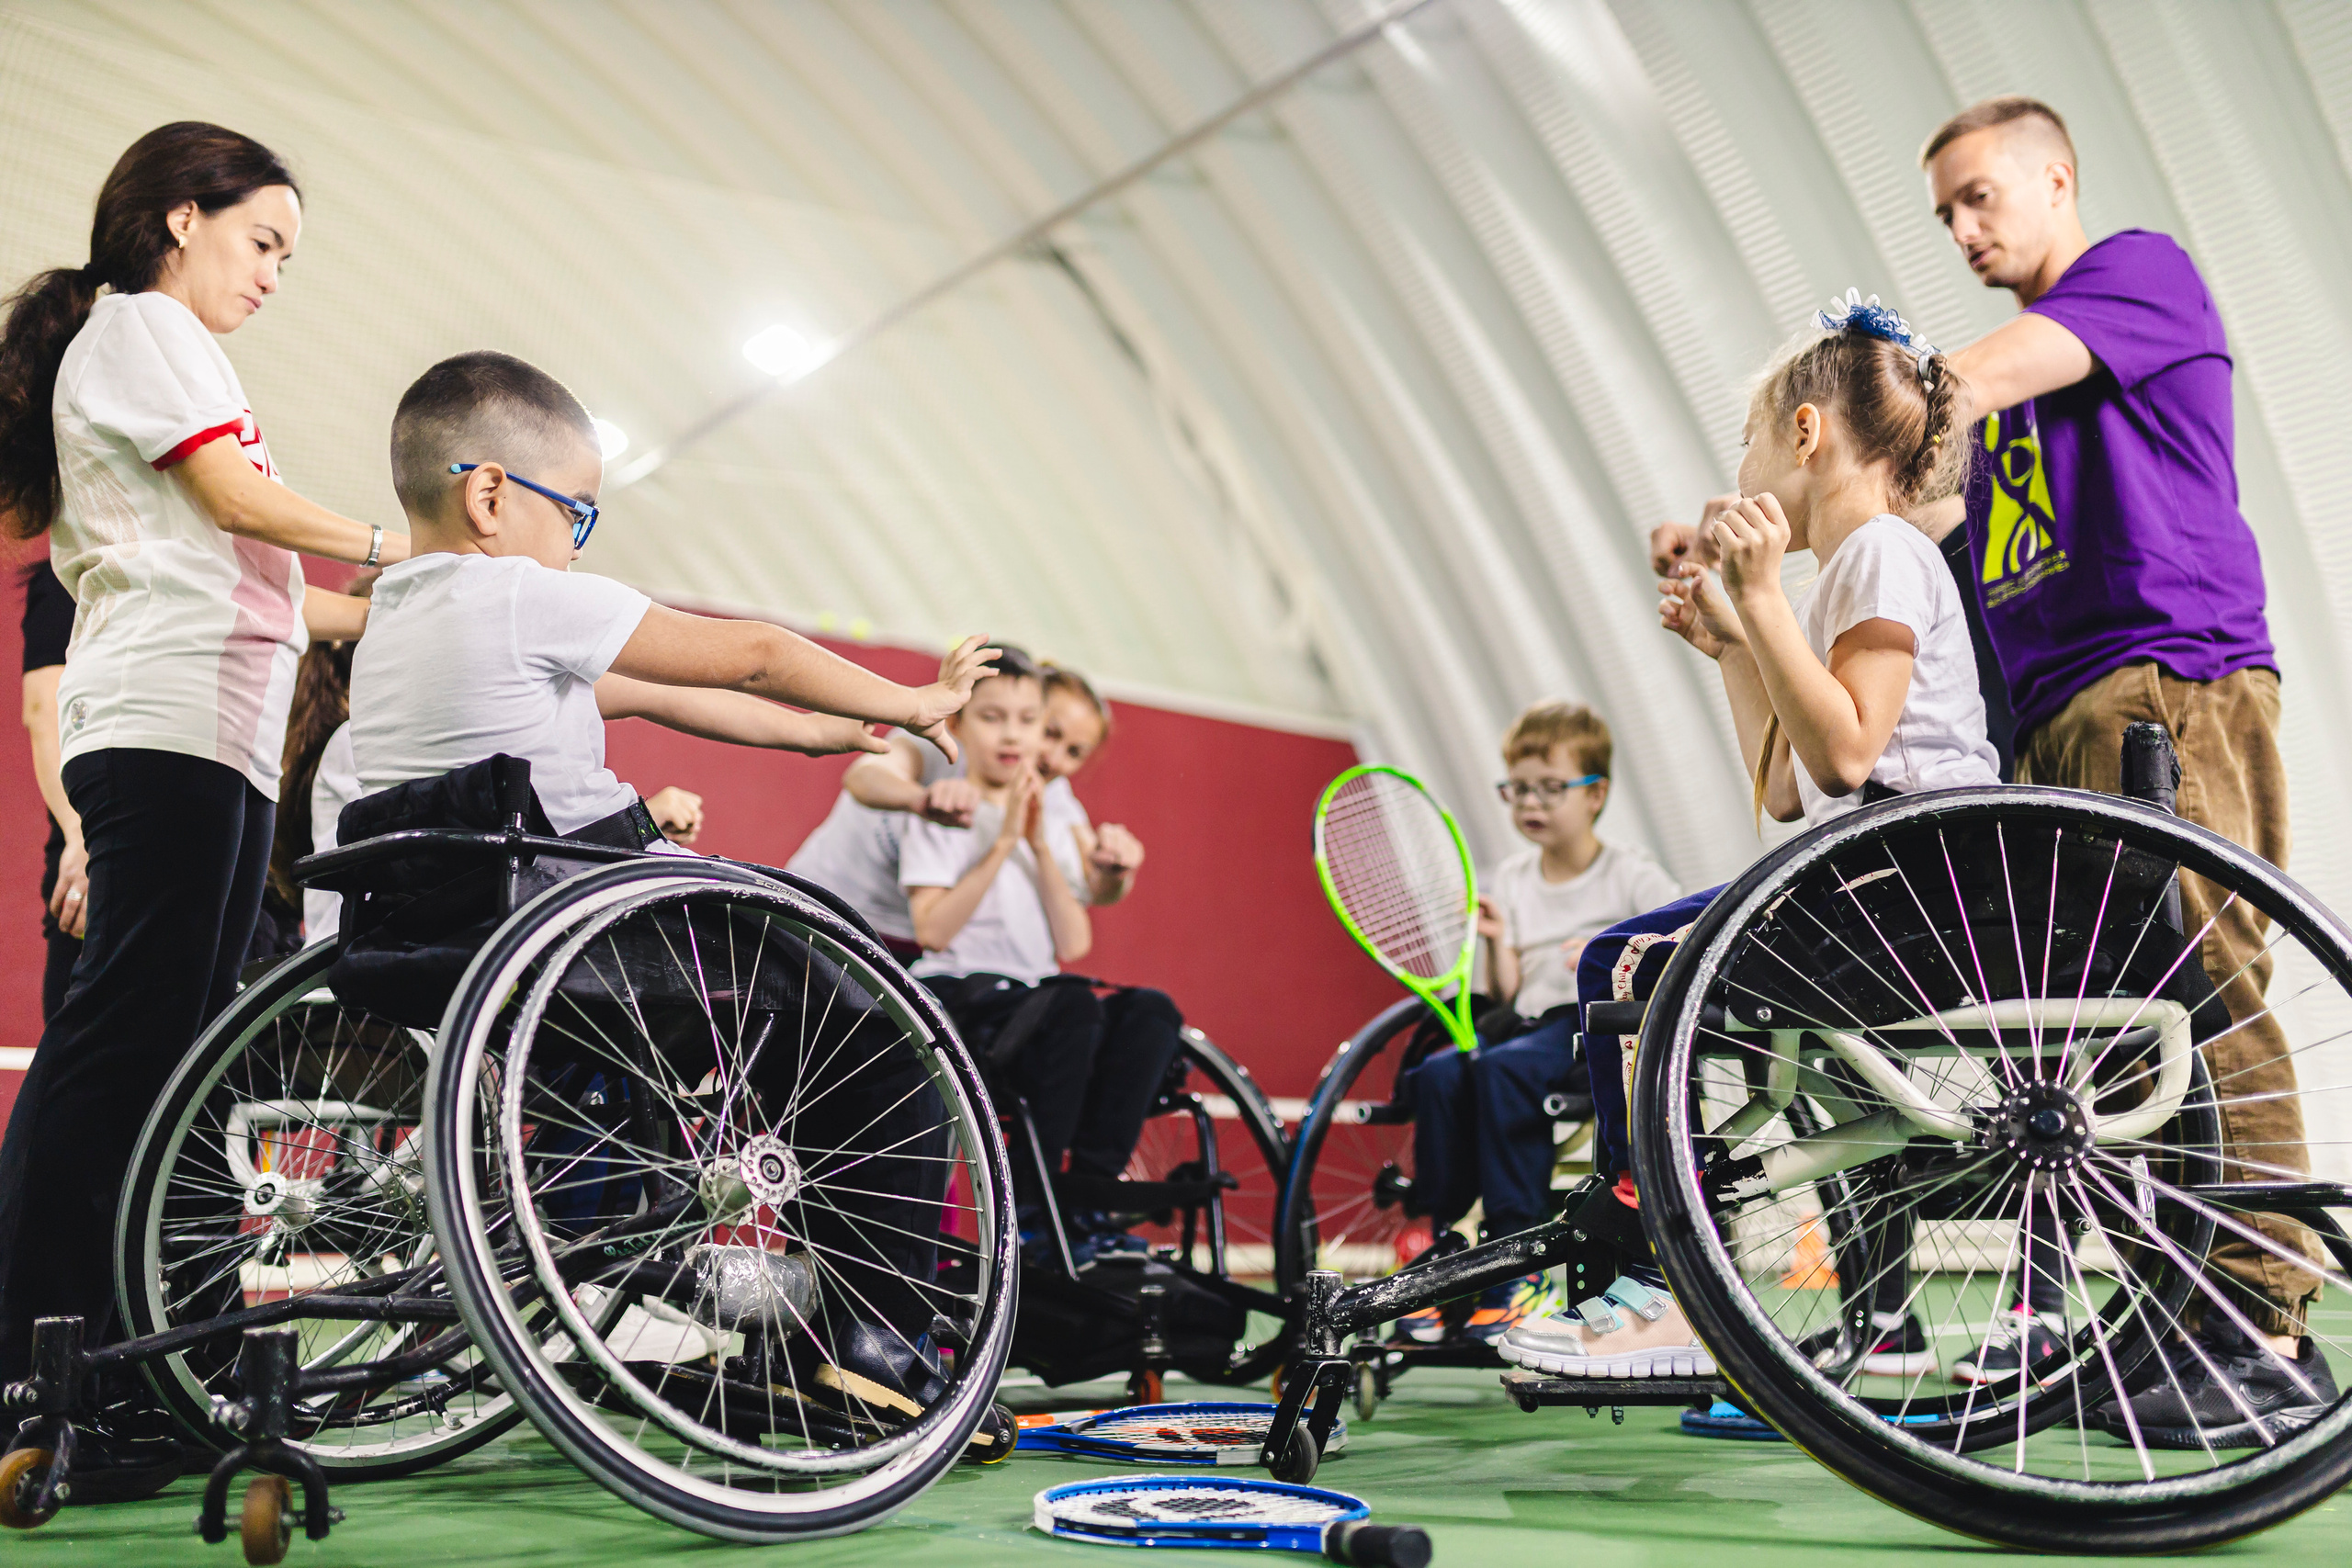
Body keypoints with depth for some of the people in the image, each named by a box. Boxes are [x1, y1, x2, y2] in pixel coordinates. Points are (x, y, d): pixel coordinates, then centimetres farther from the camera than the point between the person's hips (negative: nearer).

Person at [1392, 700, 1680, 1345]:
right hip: (1528, 1022, 5)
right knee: (1435, 1073, -27)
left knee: (1500, 1070, -35)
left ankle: (1523, 1274, -30)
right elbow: (1507, 994, 13)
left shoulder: (1631, 875, 5)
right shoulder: (1509, 881, 18)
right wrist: (1496, 944, -6)